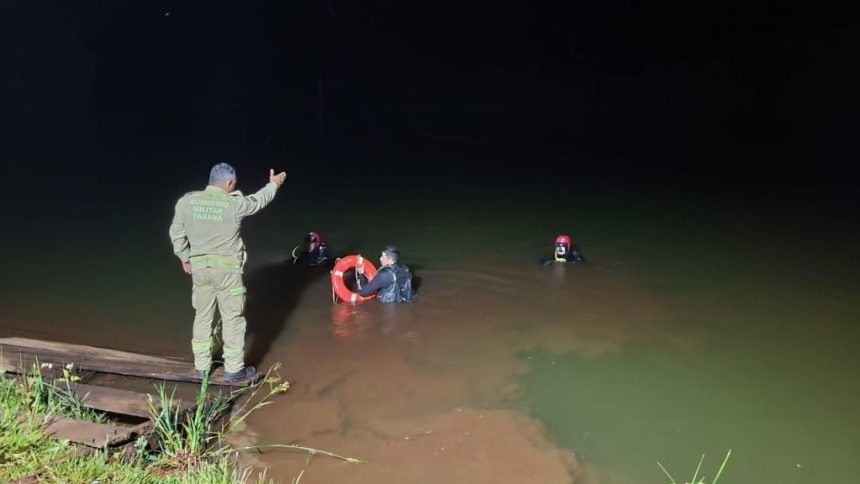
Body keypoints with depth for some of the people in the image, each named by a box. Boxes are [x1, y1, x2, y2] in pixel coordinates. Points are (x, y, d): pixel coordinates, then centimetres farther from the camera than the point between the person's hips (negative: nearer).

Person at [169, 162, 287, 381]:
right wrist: (273, 184, 25)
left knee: (203, 317, 16)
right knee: (233, 319, 7)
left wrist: (185, 257, 21)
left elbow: (176, 234, 6)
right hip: (227, 270, -4)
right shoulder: (234, 204, -13)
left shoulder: (186, 201, -3)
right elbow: (258, 200, 7)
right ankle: (234, 369, 16)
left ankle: (202, 367, 26)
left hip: (199, 268, 4)